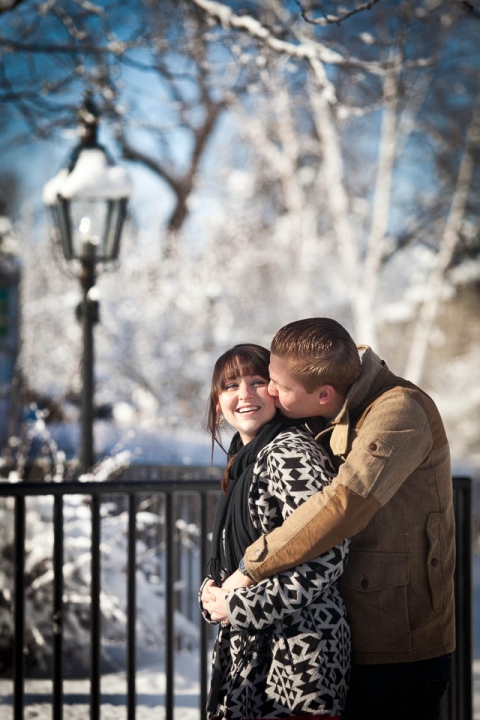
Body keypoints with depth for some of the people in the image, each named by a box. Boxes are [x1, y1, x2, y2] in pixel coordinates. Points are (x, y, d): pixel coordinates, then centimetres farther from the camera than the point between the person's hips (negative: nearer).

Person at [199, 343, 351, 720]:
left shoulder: (290, 452, -14)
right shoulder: (247, 457, 14)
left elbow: (329, 556, -23)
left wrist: (242, 607, -18)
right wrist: (212, 593, 1)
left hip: (297, 650, -9)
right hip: (253, 649, 9)